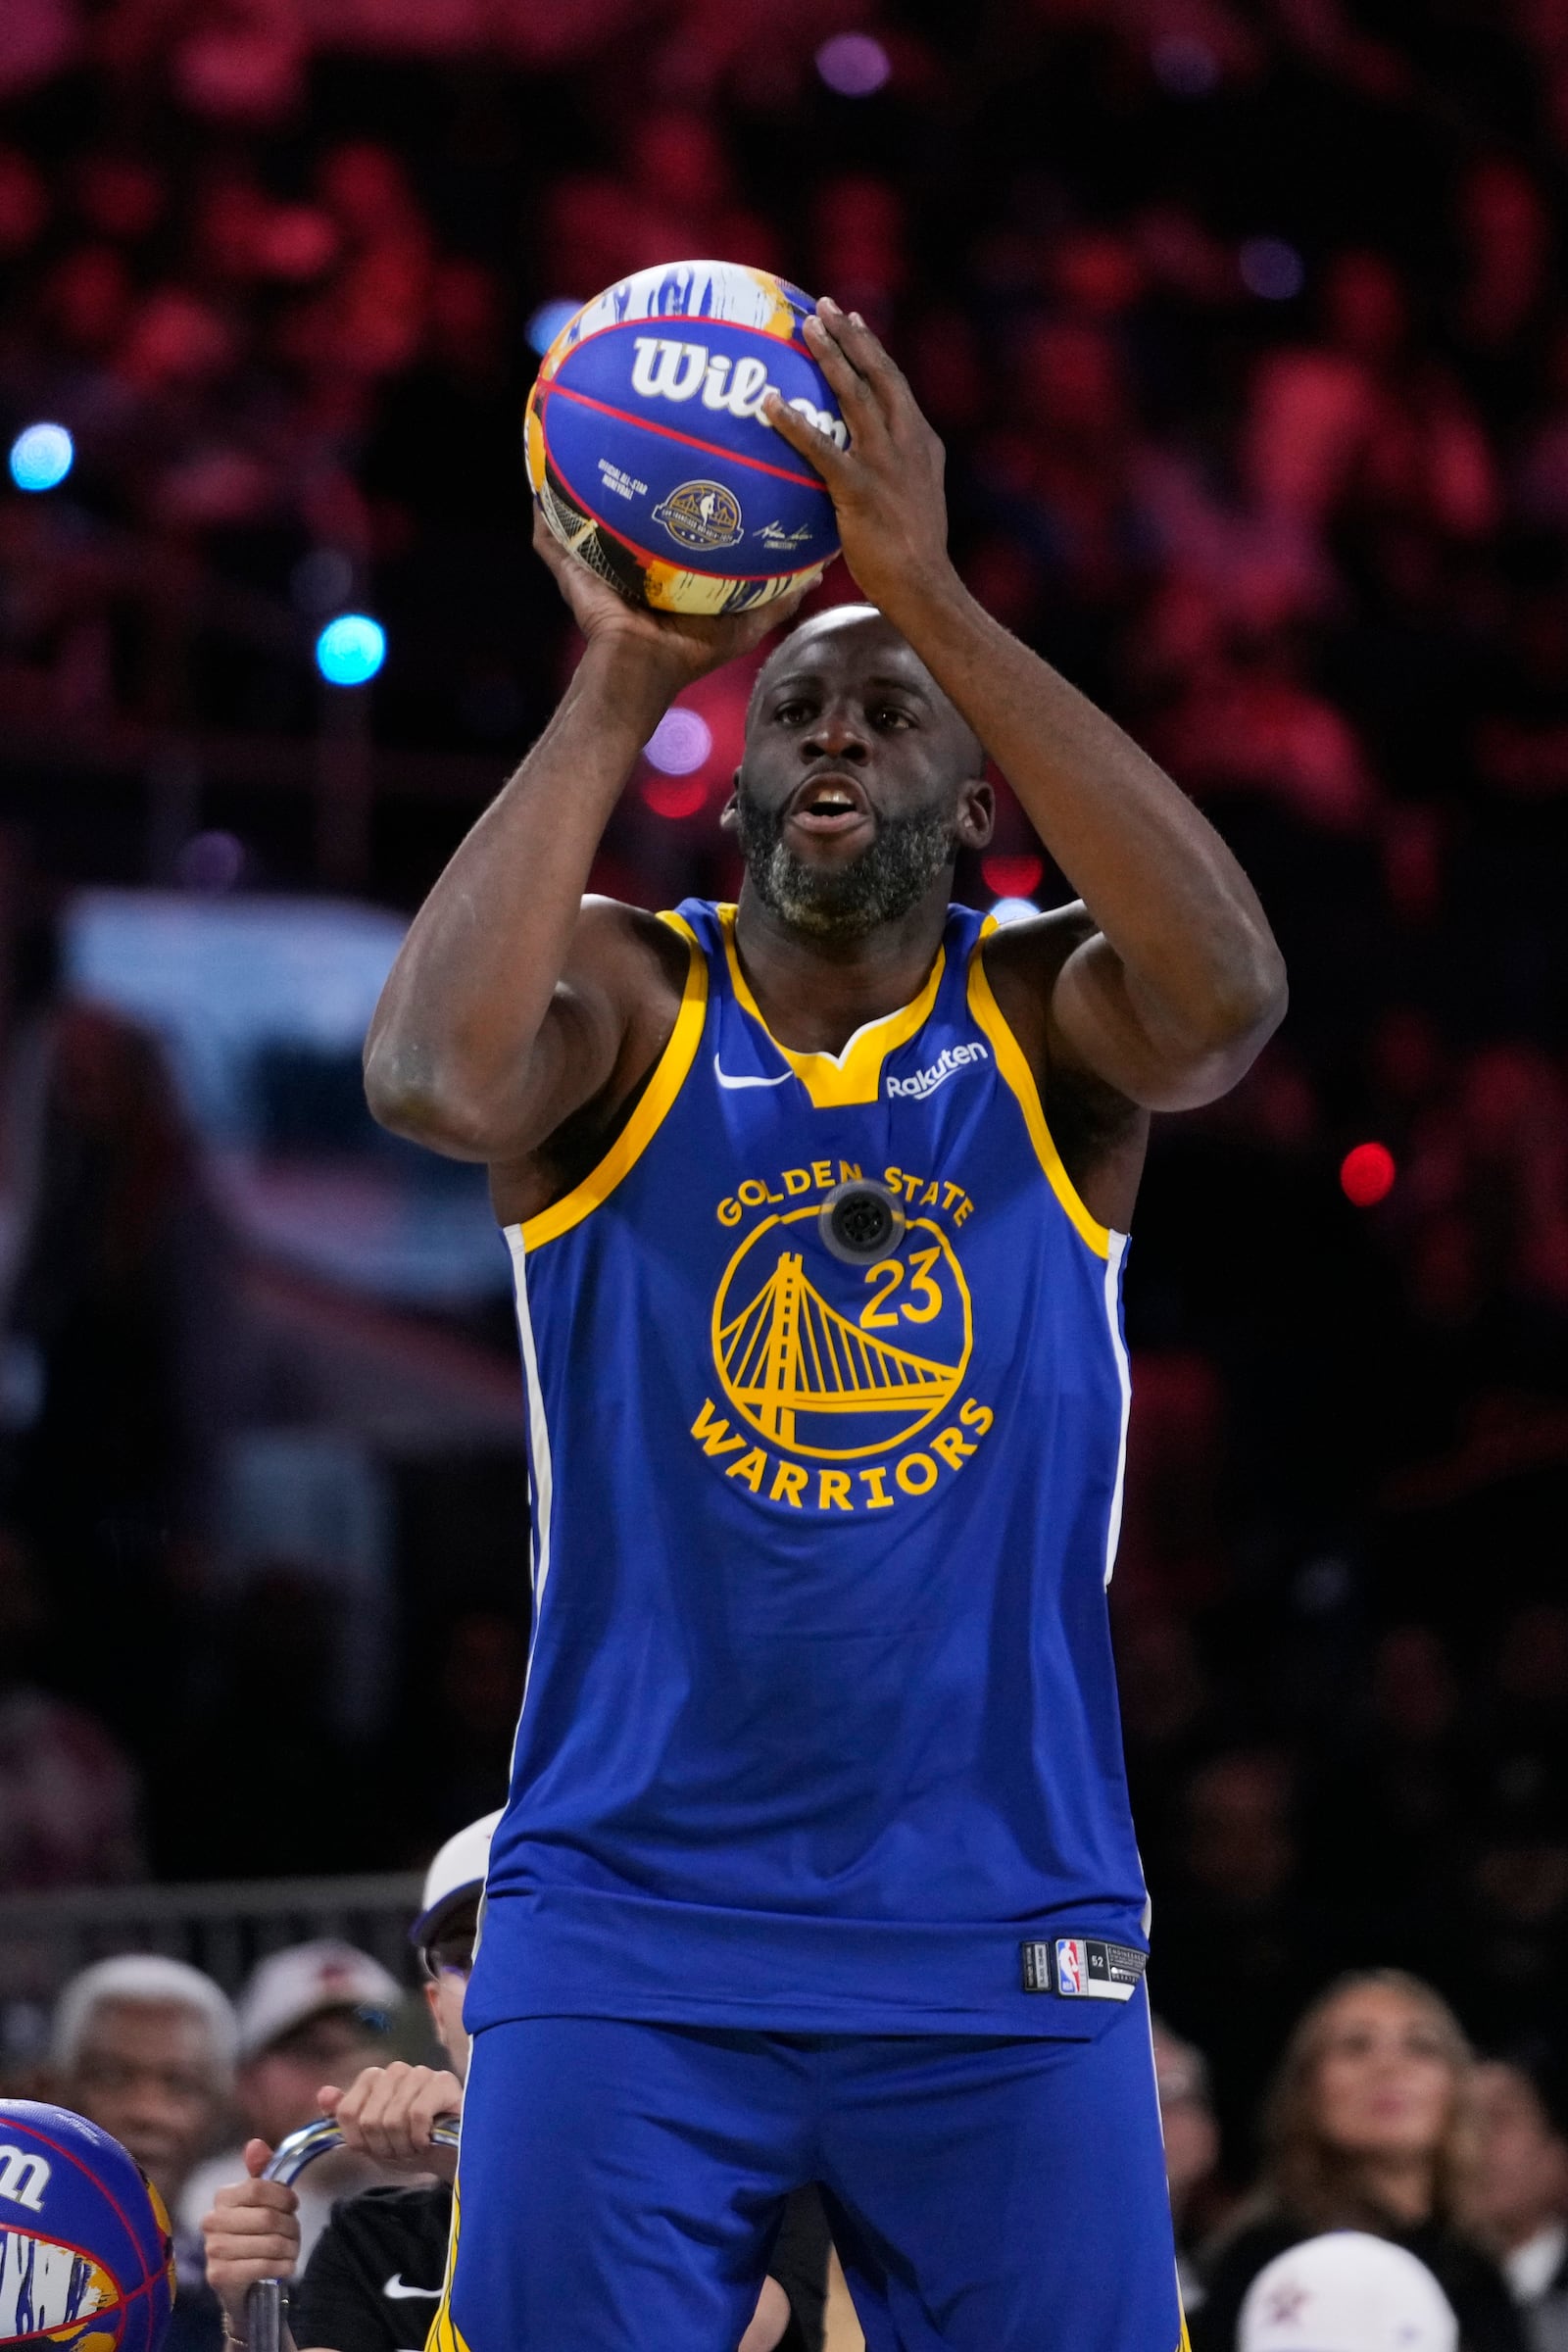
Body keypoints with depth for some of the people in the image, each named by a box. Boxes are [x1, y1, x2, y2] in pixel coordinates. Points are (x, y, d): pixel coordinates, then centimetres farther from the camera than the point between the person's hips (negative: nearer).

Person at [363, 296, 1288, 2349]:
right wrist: (622, 679, -18)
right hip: (626, 1927, -1)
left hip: (1003, 1953, 1)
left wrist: (934, 599, -24)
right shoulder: (625, 999, 2)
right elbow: (436, 1076, -22)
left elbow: (1227, 1000, -21)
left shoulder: (1051, 1021, 3)